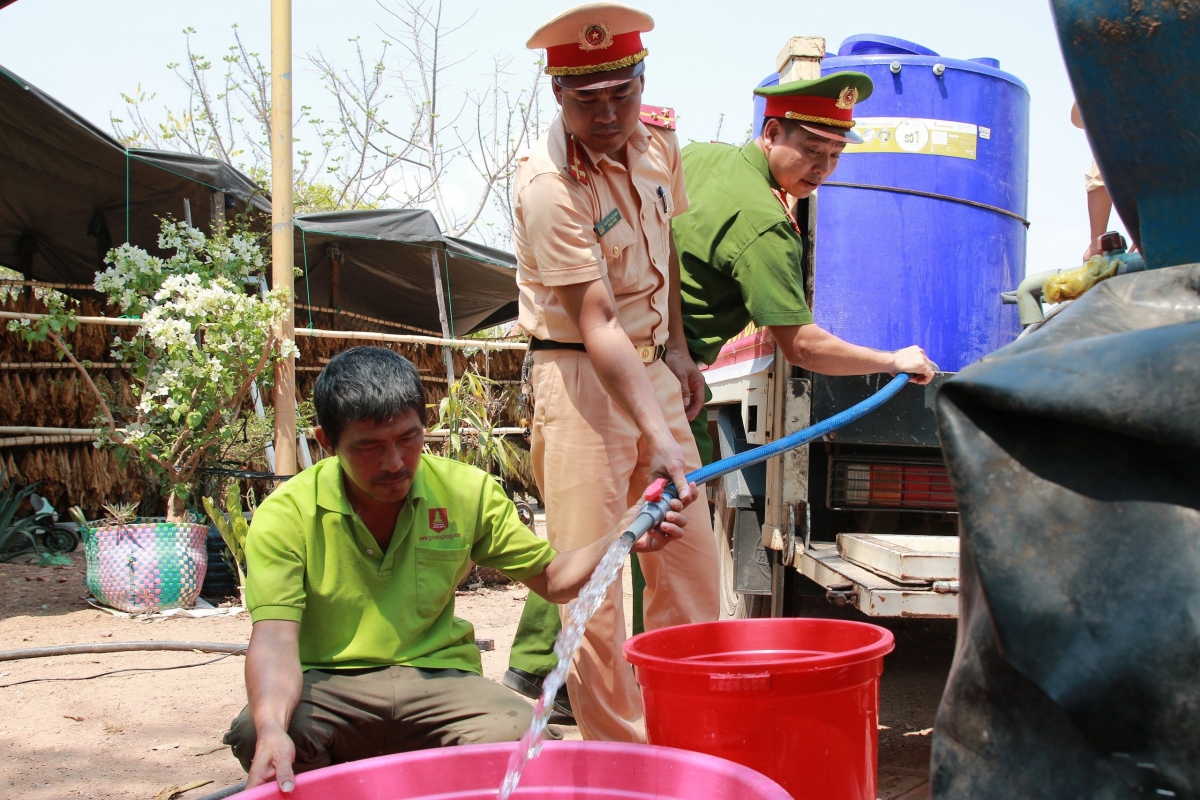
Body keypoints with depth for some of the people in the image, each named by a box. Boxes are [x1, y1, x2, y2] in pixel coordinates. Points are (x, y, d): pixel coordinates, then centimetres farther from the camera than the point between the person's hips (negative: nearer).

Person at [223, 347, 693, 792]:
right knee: (254, 735, -34)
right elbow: (275, 639, -18)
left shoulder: (467, 492, 2)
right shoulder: (285, 515, -7)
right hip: (326, 685, -1)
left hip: (436, 679, 2)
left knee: (525, 739, -29)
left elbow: (552, 579, 10)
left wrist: (619, 539, -11)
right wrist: (271, 728, -39)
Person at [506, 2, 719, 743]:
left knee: (691, 558, 9)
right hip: (580, 374, -7)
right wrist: (658, 438, -34)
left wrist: (676, 345, 14)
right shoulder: (549, 185, -21)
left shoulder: (658, 140, 1)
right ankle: (619, 755, 8)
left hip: (652, 367, 7)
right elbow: (597, 326, -28)